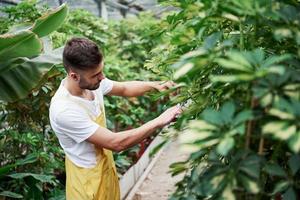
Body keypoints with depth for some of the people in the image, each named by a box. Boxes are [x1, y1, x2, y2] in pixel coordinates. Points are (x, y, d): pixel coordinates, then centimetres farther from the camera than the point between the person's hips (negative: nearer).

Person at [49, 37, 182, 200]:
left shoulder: (92, 82, -12)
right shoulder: (64, 110, -34)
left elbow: (124, 88, 8)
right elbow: (116, 143, -30)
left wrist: (154, 85, -9)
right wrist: (159, 122, -27)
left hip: (106, 167, 7)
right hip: (89, 180, -7)